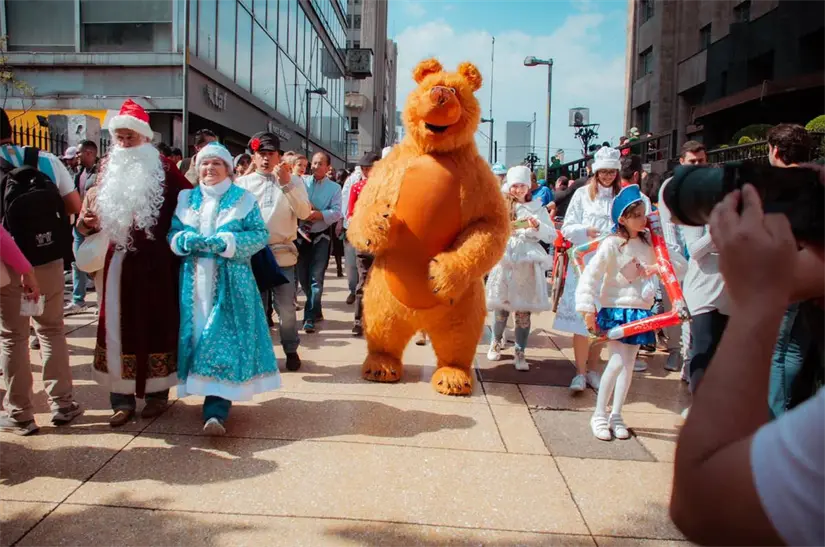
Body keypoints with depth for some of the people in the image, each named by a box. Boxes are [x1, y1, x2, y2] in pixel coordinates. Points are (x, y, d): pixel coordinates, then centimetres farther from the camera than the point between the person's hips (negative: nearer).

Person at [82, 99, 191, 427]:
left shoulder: (162, 168, -3)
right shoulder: (110, 169, 10)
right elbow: (101, 212, 11)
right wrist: (87, 223, -8)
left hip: (155, 260, -4)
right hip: (119, 259, 4)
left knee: (156, 323, 5)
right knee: (119, 324, 5)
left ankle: (157, 393, 18)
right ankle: (122, 398, 13)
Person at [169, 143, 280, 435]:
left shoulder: (243, 199, 4)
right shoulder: (185, 198, 15)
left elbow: (261, 234, -3)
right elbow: (172, 233, 12)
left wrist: (225, 242, -15)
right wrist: (187, 240, -11)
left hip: (231, 282, -4)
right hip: (194, 280, 4)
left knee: (223, 338, -11)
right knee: (199, 333, 3)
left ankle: (216, 411, -16)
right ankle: (216, 405, 16)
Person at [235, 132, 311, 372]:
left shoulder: (293, 181, 7)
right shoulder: (242, 183, 7)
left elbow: (304, 213, -7)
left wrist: (286, 183, -14)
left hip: (282, 253, -1)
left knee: (286, 307, 0)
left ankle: (291, 349, 19)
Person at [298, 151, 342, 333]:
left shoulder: (334, 188, 0)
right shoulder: (302, 181, 5)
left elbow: (336, 213, -13)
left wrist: (319, 214, -26)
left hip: (321, 236, -3)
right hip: (302, 234, 3)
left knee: (316, 277, -5)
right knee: (303, 276, 11)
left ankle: (310, 317, 0)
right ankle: (316, 310, 31)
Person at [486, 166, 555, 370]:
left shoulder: (537, 208, 8)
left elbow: (551, 236, 5)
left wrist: (538, 227, -12)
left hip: (528, 264, 0)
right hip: (505, 261, 0)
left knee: (524, 311, 0)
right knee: (501, 307, 7)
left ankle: (520, 353, 9)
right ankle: (496, 342, 31)